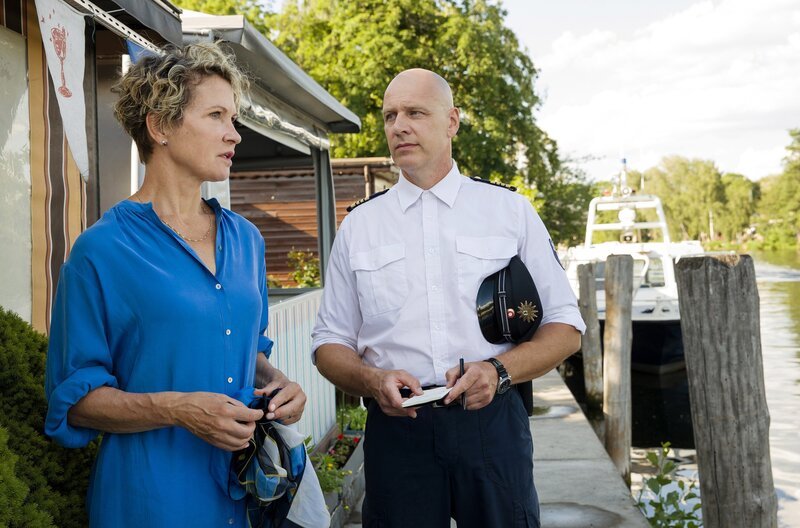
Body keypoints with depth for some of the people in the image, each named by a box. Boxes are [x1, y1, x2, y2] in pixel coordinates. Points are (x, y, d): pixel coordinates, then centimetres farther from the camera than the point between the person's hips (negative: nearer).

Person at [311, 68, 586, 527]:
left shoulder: (511, 210, 5)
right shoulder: (359, 225, 8)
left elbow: (566, 328, 5)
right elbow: (330, 343, 10)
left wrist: (499, 369, -12)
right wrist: (373, 381, -11)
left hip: (493, 424, 0)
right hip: (395, 429, 1)